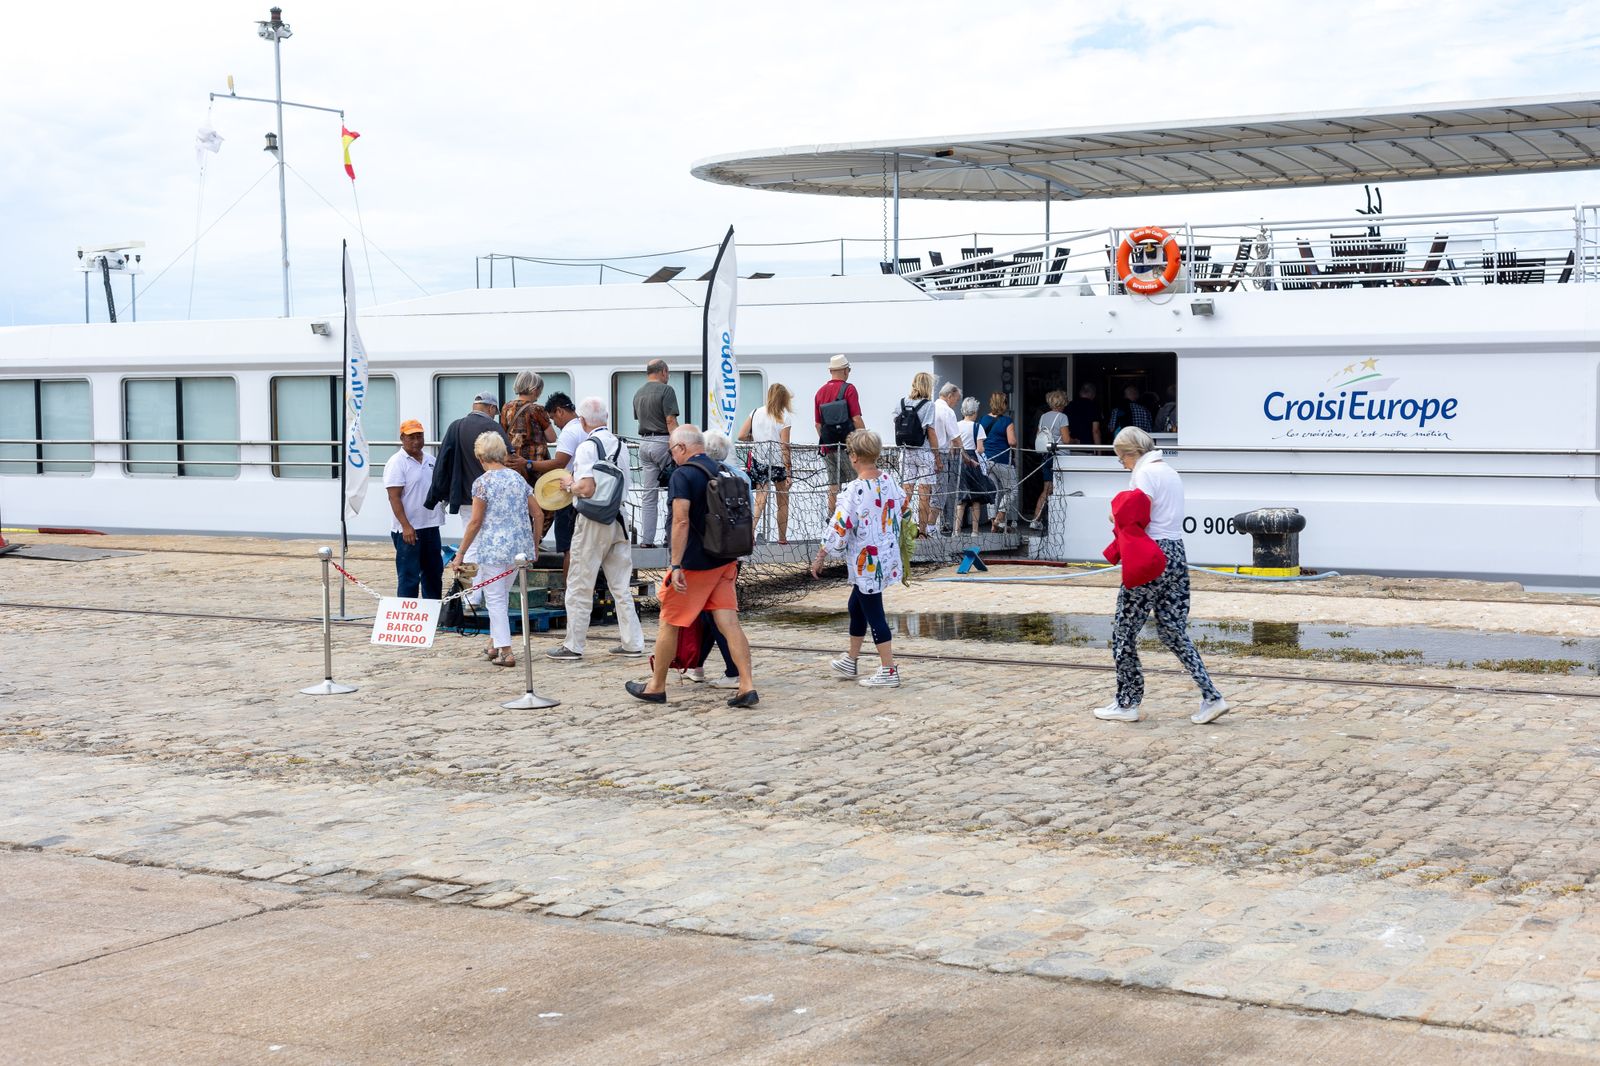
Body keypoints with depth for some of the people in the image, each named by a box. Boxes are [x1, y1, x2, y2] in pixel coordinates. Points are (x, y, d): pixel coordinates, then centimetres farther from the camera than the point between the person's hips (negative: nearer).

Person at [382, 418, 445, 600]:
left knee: (434, 573, 14)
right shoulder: (396, 463, -9)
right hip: (408, 530, -7)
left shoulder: (430, 460, 12)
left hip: (431, 526, 7)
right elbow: (394, 498, -15)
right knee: (409, 576, -4)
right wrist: (406, 526, -22)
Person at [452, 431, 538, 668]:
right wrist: (534, 544, 19)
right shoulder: (518, 478, 8)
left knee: (495, 599, 2)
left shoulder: (483, 482, -8)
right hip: (519, 547, 6)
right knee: (502, 596, 21)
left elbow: (475, 522, -10)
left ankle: (506, 652, -2)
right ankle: (494, 644, 29)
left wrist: (461, 554, -3)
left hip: (493, 546, -6)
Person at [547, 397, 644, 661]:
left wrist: (570, 485, -2)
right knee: (621, 586, 12)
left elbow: (587, 488, -23)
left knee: (580, 586, 3)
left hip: (592, 523, -7)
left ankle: (573, 646, 9)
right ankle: (632, 642, 13)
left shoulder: (587, 447, -14)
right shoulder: (618, 444, 8)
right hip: (618, 519, 7)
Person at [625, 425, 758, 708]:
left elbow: (681, 521, -22)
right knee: (729, 623, 1)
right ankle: (747, 686, -9)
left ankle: (656, 686, 19)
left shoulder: (682, 475, -13)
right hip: (725, 561, 7)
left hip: (694, 564, -7)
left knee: (669, 623, 8)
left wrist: (676, 566, -24)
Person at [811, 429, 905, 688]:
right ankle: (850, 663, 36)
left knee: (873, 614, 1)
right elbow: (902, 503, 18)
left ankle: (889, 671, 5)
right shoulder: (889, 480, 0)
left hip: (866, 562, -9)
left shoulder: (856, 489, -22)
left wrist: (820, 557, -11)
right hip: (887, 557, 9)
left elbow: (840, 526, -21)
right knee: (856, 606, 23)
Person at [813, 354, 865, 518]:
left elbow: (818, 423, 15)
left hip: (828, 447, 6)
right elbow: (856, 419, -13)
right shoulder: (848, 389, -8)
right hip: (847, 444, -6)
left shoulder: (821, 392, 10)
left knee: (833, 486, 10)